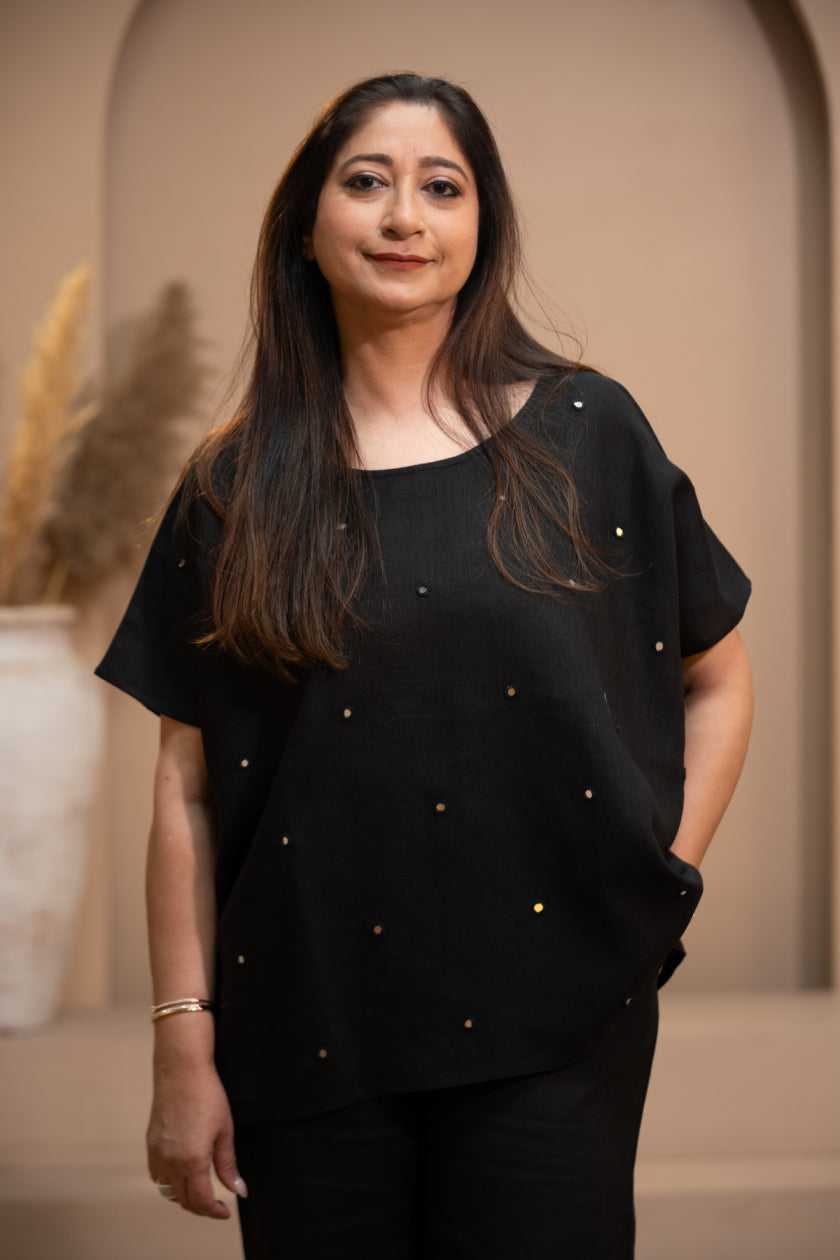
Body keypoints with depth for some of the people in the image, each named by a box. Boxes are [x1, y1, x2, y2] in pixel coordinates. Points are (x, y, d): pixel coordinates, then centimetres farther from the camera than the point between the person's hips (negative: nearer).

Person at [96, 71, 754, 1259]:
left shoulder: (586, 435, 2)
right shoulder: (237, 487, 4)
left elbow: (716, 680, 10)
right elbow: (188, 784, 3)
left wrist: (662, 887, -1)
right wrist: (184, 1046, -1)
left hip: (553, 1027, -1)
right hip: (307, 1035, 1)